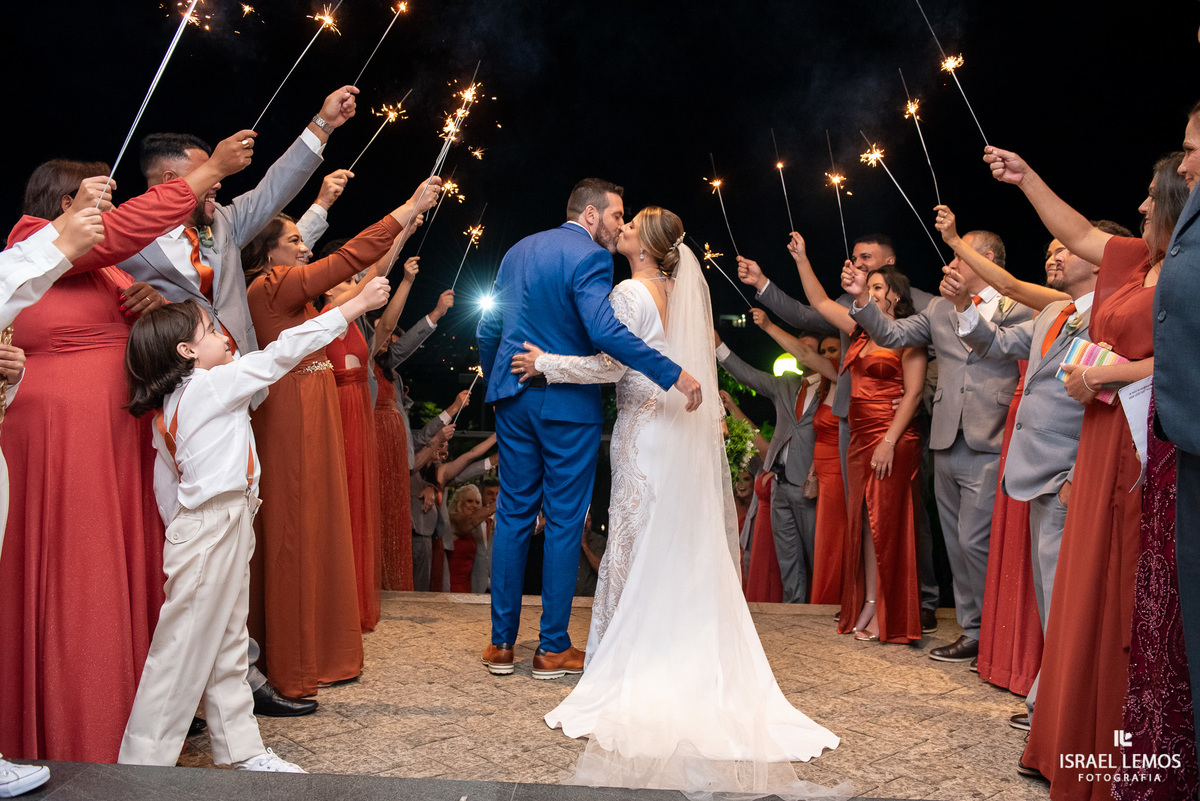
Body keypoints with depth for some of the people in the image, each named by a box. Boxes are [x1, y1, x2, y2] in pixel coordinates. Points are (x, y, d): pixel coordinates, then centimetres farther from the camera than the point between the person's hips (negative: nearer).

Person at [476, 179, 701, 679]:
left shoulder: (518, 251, 13)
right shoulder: (590, 257, -11)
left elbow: (488, 331, 16)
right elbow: (604, 332, -27)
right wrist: (673, 374, -28)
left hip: (514, 399, 7)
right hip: (568, 405, -6)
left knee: (514, 515, 11)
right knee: (564, 521, 3)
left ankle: (501, 643, 16)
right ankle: (553, 648, 10)